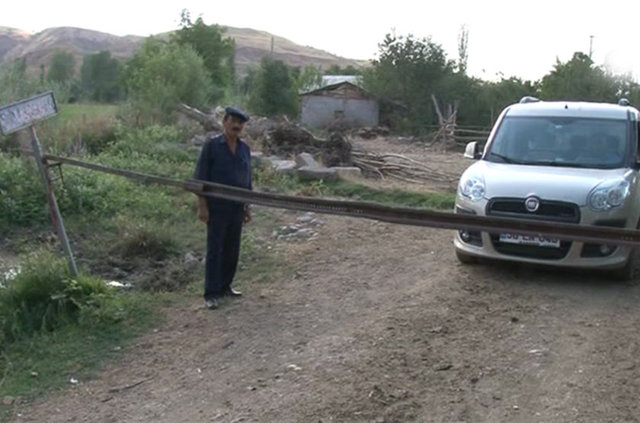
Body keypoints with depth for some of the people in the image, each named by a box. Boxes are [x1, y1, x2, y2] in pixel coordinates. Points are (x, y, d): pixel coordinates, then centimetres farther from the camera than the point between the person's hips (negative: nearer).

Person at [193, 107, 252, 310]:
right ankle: (211, 294, 3)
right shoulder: (212, 145, -6)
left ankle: (225, 286, 25)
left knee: (232, 249, 11)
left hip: (237, 207, 5)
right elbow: (201, 177, -8)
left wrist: (247, 207, 14)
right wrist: (202, 206, -13)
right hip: (217, 207, -5)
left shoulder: (244, 148, 8)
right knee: (215, 249, -2)